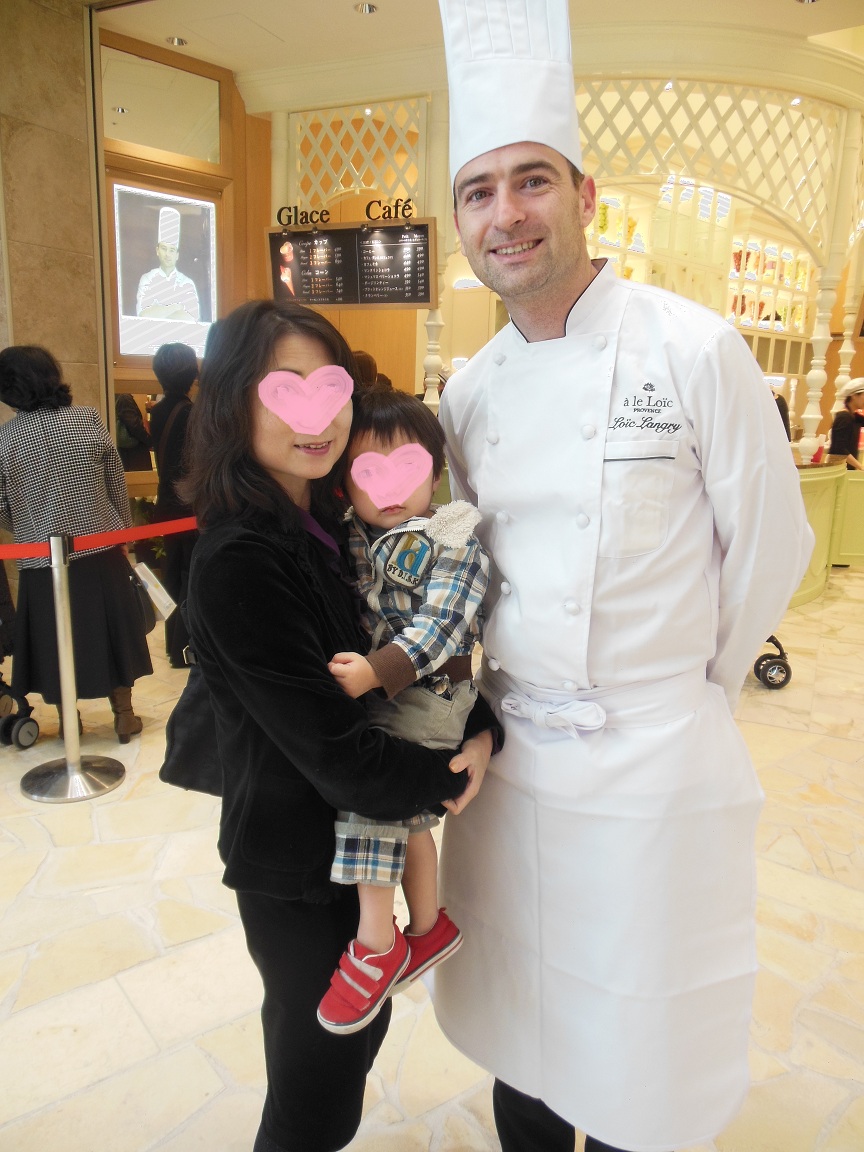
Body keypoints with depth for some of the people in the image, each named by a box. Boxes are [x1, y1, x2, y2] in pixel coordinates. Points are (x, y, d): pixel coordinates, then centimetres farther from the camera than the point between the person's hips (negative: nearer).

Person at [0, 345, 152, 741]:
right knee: (110, 631, 14)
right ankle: (124, 716, 23)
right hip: (101, 552, 1)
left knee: (57, 640, 14)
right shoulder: (89, 420, -7)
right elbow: (118, 485, -2)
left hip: (42, 561, 0)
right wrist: (123, 531, 10)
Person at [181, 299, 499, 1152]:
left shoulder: (332, 522, -1)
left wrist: (480, 726, -14)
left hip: (347, 828, 8)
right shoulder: (238, 561, -26)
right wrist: (445, 778, -14)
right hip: (292, 856, -7)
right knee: (318, 1065, 15)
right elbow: (327, 743, -27)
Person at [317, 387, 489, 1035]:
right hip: (371, 695, 7)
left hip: (427, 695, -7)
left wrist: (375, 671, -32)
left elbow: (436, 629, -22)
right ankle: (429, 927, 39)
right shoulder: (348, 542, 6)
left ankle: (376, 942, -7)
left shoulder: (454, 547, -11)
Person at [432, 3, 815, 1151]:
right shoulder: (470, 390, 3)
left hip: (652, 763, -4)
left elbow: (770, 546, -6)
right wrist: (504, 676, 9)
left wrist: (692, 682, 3)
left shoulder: (695, 350, -13)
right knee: (519, 1016, 23)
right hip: (506, 749, 5)